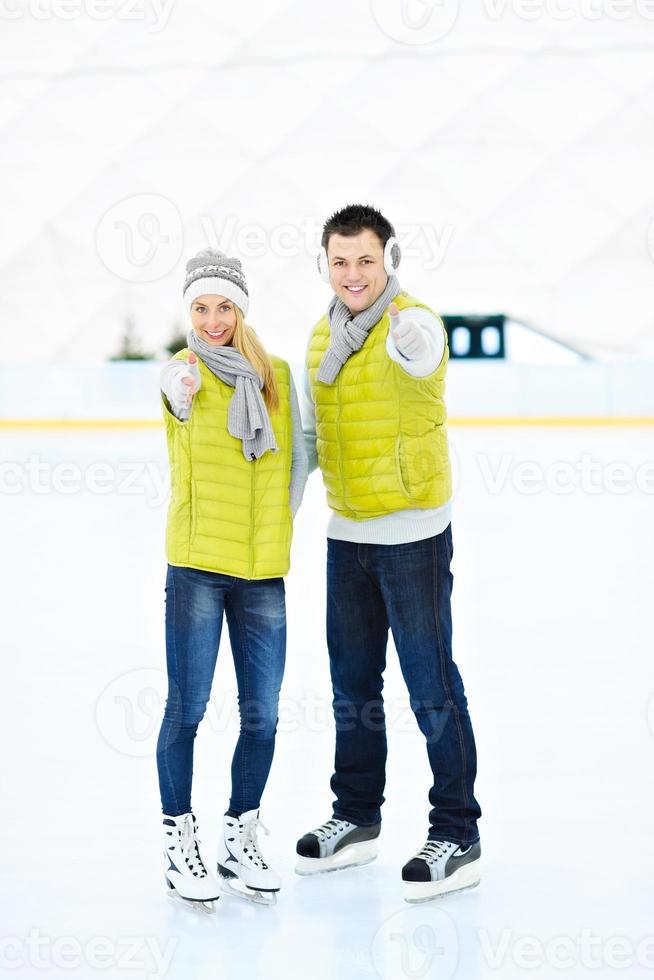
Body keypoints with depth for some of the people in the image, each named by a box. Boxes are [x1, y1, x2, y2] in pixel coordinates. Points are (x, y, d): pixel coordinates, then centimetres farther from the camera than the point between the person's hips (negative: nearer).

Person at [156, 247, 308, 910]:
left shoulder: (277, 375, 8)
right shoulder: (182, 371, -4)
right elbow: (177, 393, -28)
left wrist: (278, 529, 5)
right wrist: (184, 388, -49)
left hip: (263, 571, 4)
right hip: (196, 564, -4)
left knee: (262, 715, 8)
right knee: (186, 709, 1)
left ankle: (239, 840, 24)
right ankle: (179, 842, 17)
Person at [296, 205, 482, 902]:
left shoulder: (414, 322, -13)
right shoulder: (323, 333, 9)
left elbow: (416, 352, -37)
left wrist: (405, 339, -53)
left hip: (412, 535, -7)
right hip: (346, 532, 7)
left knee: (431, 688, -1)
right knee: (353, 685, 16)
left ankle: (456, 837, 10)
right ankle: (356, 819, 31)